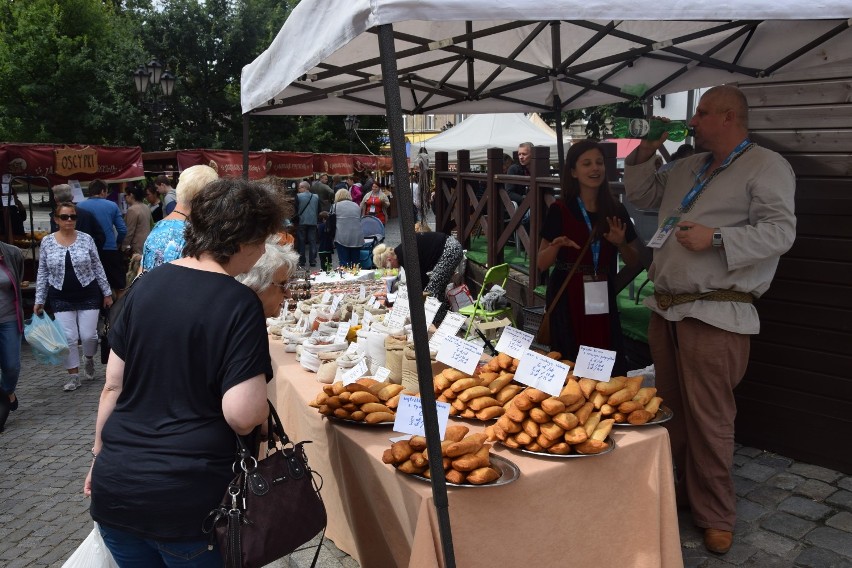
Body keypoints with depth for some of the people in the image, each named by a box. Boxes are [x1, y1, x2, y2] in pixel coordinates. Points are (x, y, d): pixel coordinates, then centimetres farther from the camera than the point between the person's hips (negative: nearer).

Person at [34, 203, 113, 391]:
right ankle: (73, 376, 13)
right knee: (68, 338, 0)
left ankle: (89, 359, 32)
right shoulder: (47, 242, 0)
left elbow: (97, 267, 3)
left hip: (88, 295, -1)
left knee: (88, 335, 0)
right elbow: (42, 273, 5)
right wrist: (39, 300, 3)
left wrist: (107, 292, 3)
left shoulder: (86, 239, -3)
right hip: (61, 298, 1)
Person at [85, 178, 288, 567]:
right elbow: (243, 416, -21)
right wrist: (260, 402, 0)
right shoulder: (239, 304, -16)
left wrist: (100, 455, 19)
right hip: (187, 498, -5)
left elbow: (113, 386, 7)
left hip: (114, 486, 6)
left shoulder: (146, 285, 2)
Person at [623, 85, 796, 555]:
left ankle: (715, 515, 12)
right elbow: (642, 196, 29)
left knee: (708, 420, -5)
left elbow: (780, 231, -15)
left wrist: (715, 239, -25)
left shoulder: (766, 166, -5)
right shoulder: (688, 168, 18)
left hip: (714, 316, -8)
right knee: (670, 409, 17)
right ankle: (671, 489, 34)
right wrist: (644, 156, 14)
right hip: (666, 309, 8)